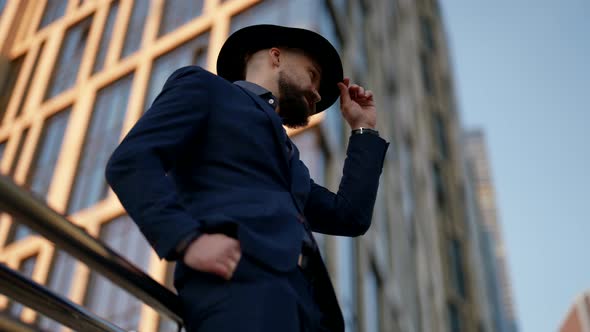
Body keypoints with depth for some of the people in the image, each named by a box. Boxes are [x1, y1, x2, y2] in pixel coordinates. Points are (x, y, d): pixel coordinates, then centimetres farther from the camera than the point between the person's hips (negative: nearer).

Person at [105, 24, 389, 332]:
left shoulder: (287, 159, 36)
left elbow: (350, 217, 26)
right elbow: (129, 161, 1)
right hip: (240, 279, -7)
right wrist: (189, 239, -16)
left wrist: (363, 128, 34)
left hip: (306, 299, 7)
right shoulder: (204, 87, 16)